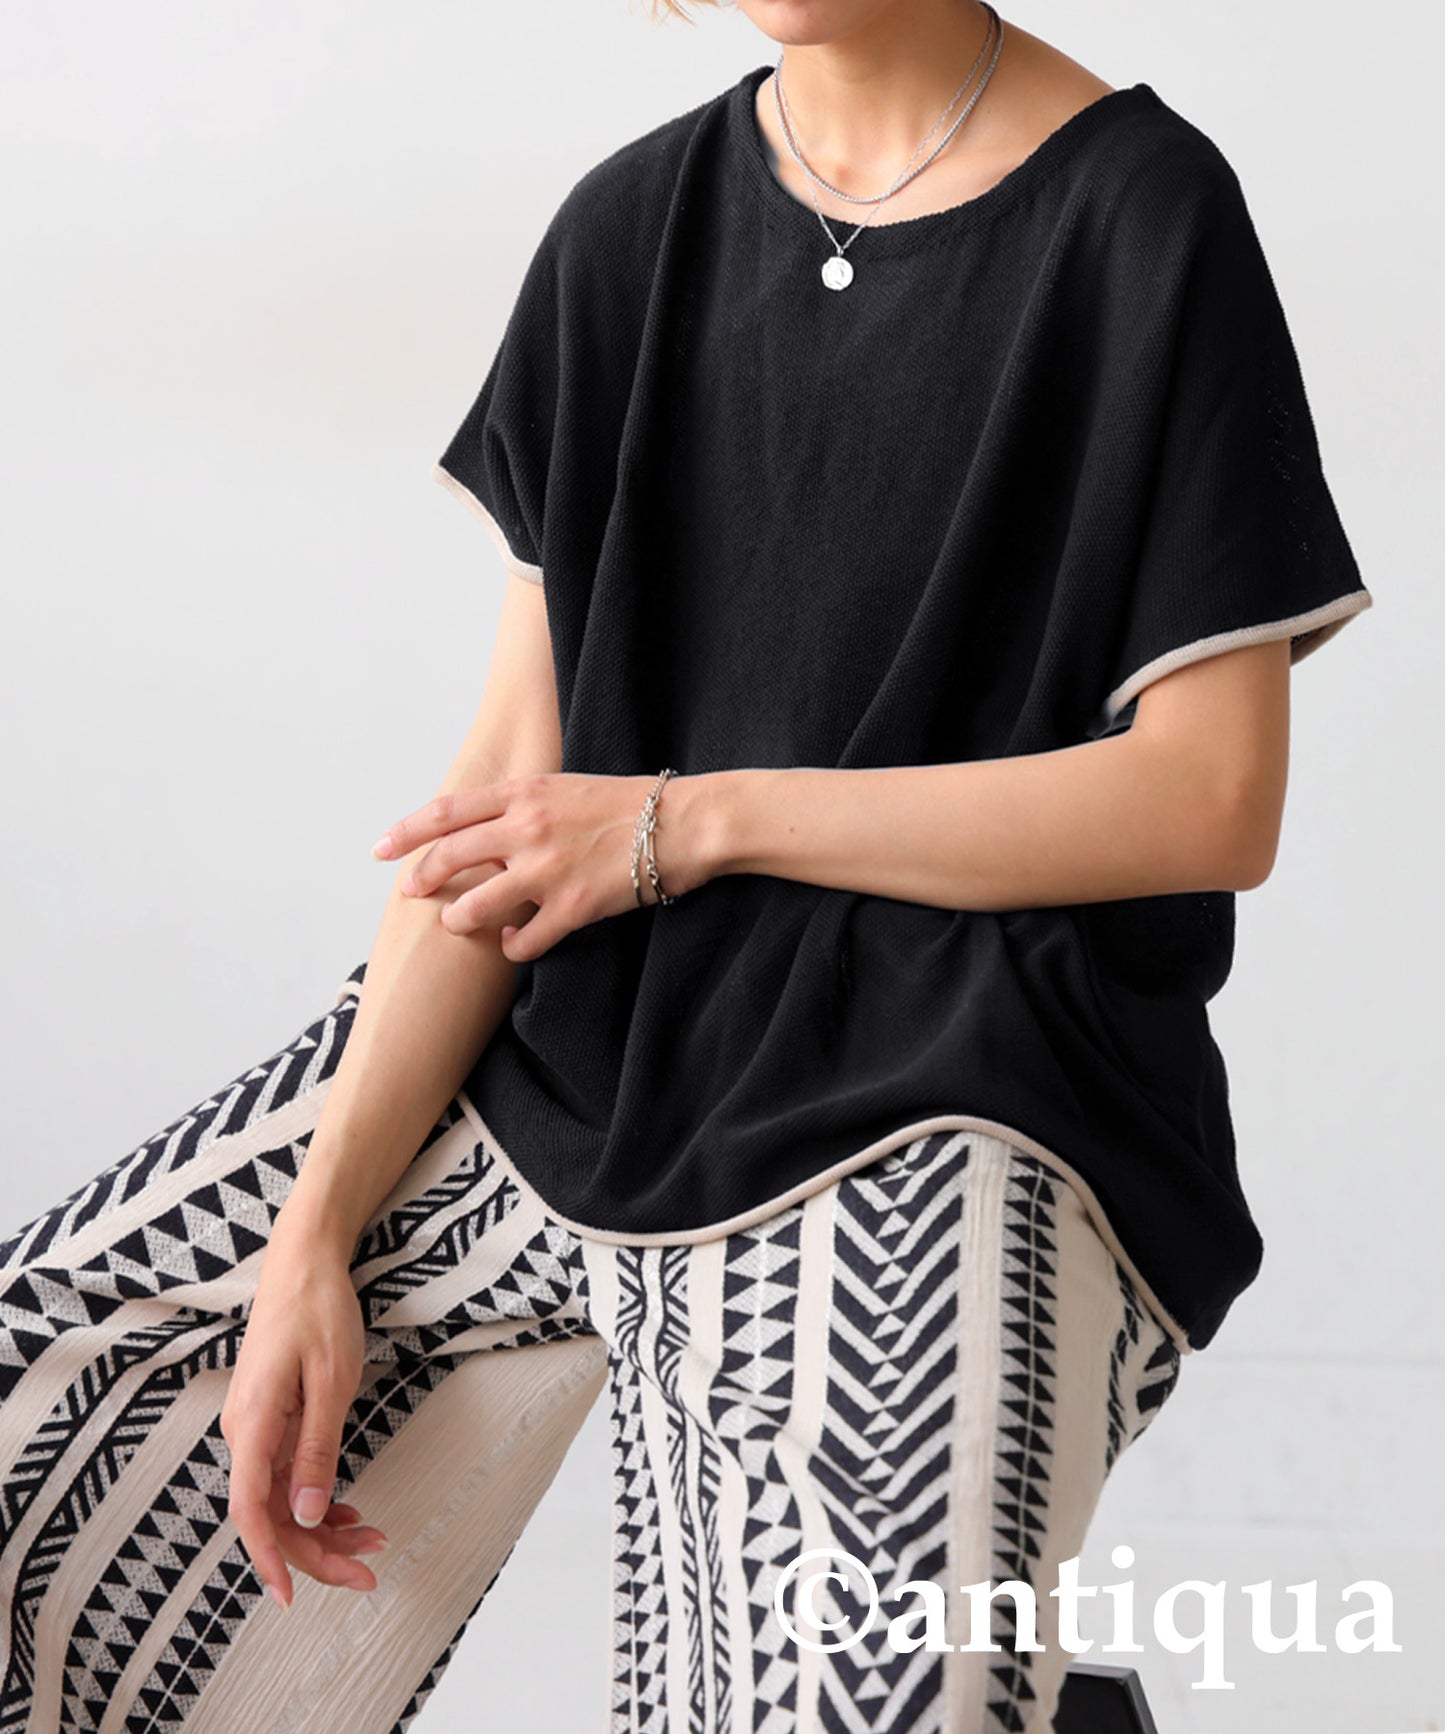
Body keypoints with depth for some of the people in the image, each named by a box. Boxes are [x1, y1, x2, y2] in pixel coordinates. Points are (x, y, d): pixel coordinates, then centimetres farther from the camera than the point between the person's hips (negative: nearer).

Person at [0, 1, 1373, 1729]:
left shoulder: (1138, 212, -5)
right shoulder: (632, 223, 9)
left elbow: (1215, 802, -9)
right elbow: (514, 777, 5)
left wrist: (694, 822, -9)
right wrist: (317, 1232, -4)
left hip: (930, 1110, -5)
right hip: (573, 1031, 5)